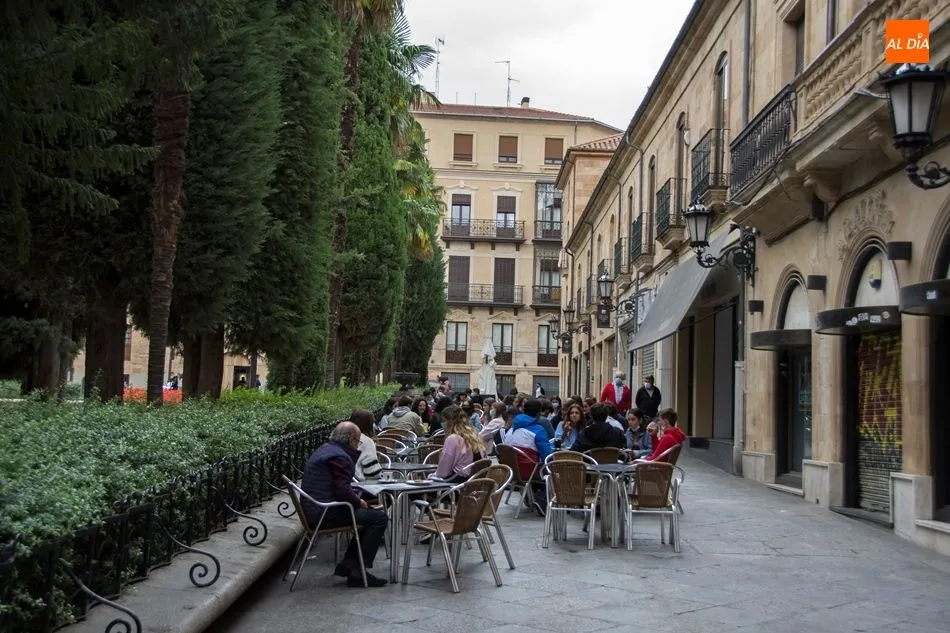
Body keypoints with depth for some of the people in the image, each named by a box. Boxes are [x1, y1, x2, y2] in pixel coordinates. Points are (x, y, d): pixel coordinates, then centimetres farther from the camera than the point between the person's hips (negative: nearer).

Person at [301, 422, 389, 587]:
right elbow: (343, 491, -25)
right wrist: (359, 502, -6)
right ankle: (357, 572, -10)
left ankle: (347, 565, 16)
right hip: (325, 514, -11)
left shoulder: (324, 450, 17)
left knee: (369, 515, 22)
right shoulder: (338, 457, -16)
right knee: (379, 518, -12)